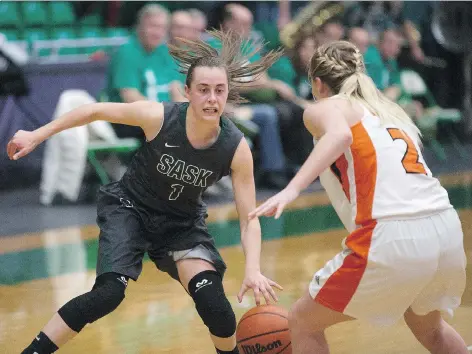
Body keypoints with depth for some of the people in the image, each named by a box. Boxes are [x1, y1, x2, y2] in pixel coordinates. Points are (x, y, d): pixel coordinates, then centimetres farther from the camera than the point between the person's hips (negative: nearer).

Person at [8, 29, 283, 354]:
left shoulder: (236, 148, -24)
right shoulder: (159, 117, -28)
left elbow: (249, 219, -19)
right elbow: (96, 111, -12)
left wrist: (253, 270, -36)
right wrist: (38, 135, -6)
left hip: (183, 223, 2)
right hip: (129, 208, -2)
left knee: (212, 302, -16)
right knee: (108, 294, -23)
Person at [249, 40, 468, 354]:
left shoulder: (325, 108, 8)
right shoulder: (389, 111, 28)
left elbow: (340, 134, -16)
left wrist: (292, 189, -28)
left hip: (392, 237, -7)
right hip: (447, 229, 7)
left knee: (303, 323, 12)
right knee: (428, 328, 35)